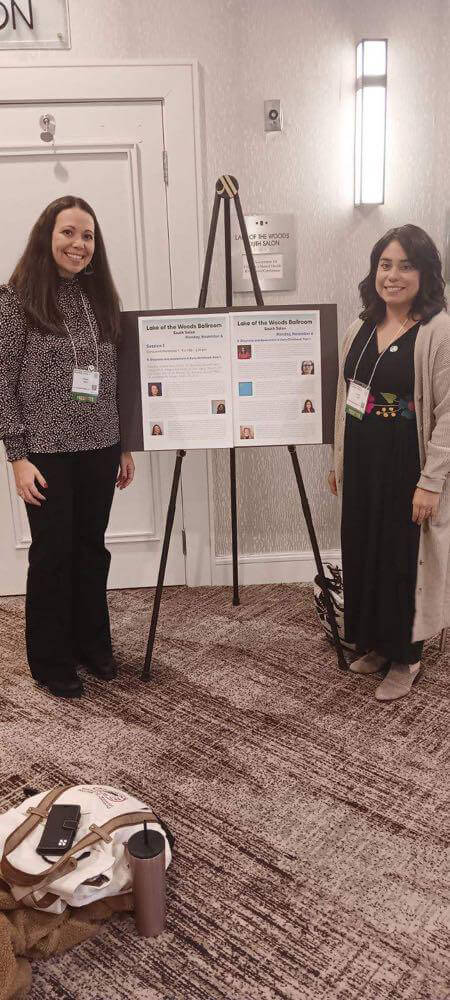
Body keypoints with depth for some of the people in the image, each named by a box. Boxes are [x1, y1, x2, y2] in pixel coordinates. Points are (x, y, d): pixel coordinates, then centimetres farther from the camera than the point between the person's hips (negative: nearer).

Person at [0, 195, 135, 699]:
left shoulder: (101, 297, 9)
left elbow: (115, 378, 12)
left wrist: (125, 445, 11)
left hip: (99, 448, 5)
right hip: (47, 450, -4)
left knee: (92, 548, 13)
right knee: (53, 552, 4)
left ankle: (93, 646, 30)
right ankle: (51, 662, 21)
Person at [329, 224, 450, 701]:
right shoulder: (359, 329, 8)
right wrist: (338, 460, 14)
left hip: (407, 466, -7)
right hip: (362, 464, 7)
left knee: (404, 561, 5)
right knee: (363, 555, 15)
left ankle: (405, 658, 24)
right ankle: (373, 645, 35)